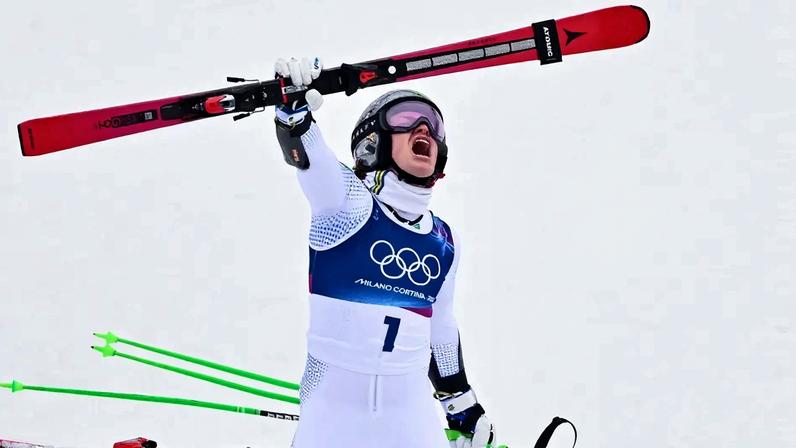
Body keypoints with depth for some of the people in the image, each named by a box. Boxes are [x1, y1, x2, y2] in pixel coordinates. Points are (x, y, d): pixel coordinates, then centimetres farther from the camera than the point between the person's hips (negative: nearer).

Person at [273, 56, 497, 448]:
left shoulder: (444, 242, 9)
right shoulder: (349, 203, -7)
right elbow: (307, 155, -26)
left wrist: (462, 404, 25)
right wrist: (294, 101, -45)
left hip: (409, 406, 4)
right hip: (332, 402, -4)